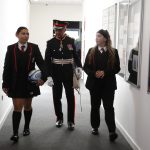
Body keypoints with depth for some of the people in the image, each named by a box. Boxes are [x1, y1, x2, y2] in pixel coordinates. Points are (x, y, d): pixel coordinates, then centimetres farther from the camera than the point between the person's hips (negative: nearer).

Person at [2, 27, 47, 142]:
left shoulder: (34, 47, -2)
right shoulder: (11, 48, -1)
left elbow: (41, 63, -5)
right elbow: (7, 67, -1)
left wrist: (44, 76, -21)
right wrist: (5, 84, -3)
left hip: (30, 82, 1)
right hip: (15, 83, -1)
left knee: (27, 106, 14)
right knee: (17, 107, -4)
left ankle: (27, 128, 32)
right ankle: (15, 133, 0)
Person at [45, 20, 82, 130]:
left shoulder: (71, 41, -1)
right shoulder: (50, 42, -2)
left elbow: (75, 55, 7)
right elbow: (47, 60, -3)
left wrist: (79, 67, -11)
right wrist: (49, 76, -11)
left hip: (68, 72, 0)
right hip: (55, 73, 1)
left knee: (70, 97, 0)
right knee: (57, 97, 8)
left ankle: (71, 121, 10)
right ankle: (59, 118, 24)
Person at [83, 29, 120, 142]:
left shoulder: (113, 52, -1)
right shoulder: (91, 51, 3)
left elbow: (117, 68, -2)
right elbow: (85, 67, 3)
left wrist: (105, 72, -16)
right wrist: (94, 73, -15)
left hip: (108, 84, -2)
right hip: (94, 83, 2)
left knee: (109, 107, -7)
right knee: (95, 106, 12)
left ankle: (112, 131, -8)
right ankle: (95, 127, 26)